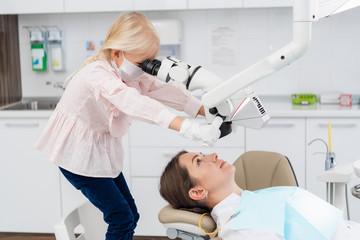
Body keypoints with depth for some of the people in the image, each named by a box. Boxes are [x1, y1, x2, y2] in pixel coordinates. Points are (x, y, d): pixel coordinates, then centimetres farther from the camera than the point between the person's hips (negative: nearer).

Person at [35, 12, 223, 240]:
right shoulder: (98, 74, -30)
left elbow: (164, 91, -8)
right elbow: (135, 103, -46)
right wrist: (190, 129, -56)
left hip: (102, 151, 9)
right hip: (79, 154, -8)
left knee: (131, 215, 9)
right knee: (122, 220, -10)